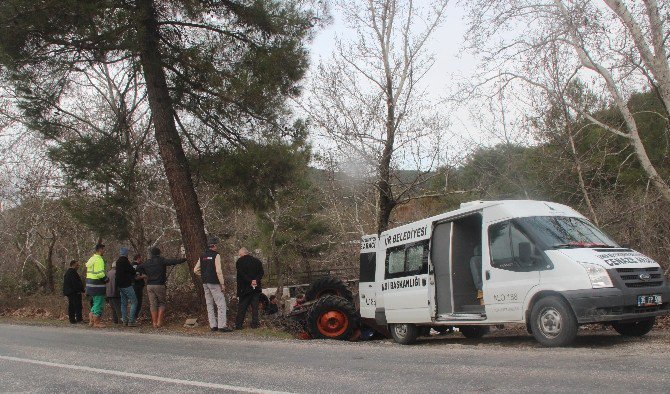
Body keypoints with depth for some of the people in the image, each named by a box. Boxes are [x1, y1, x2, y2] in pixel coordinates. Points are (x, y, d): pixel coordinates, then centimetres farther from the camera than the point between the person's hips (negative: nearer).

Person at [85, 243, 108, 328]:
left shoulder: (91, 259, 16)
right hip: (97, 285, -10)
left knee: (95, 303, 19)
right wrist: (106, 279, -7)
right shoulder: (99, 259, -16)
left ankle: (91, 320, 20)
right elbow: (100, 273, -24)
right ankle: (96, 322, 3)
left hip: (90, 284, 10)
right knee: (99, 304, -2)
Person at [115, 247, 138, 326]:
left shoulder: (118, 261, 13)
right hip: (126, 285, -9)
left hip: (120, 285, 9)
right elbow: (132, 271, -12)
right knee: (134, 302, -5)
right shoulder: (125, 261, -15)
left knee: (123, 303, 13)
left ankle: (124, 320, 13)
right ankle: (131, 321, -11)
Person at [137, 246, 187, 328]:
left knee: (153, 304, 6)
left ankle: (155, 323, 4)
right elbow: (173, 261, -14)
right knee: (161, 303, 7)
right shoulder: (161, 260, -5)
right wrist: (184, 259, -10)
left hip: (149, 285, 4)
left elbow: (138, 268, 20)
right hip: (159, 285, -4)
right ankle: (160, 322, -3)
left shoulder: (147, 262, 10)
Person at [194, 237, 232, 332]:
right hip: (214, 283, -7)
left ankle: (213, 325, 14)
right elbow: (218, 271, -16)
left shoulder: (203, 256, 10)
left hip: (205, 283, 7)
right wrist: (222, 284, -11)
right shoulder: (216, 255, -10)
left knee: (209, 305, 12)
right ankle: (222, 326, -11)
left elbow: (196, 270, 14)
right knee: (221, 304, -5)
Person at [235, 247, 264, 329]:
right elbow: (261, 272, 1)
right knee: (255, 306, 8)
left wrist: (250, 281, -13)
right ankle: (254, 324, 5)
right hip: (256, 288, 3)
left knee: (242, 307, 3)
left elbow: (241, 274, -13)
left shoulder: (239, 262, -3)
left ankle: (238, 325, 2)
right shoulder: (257, 261, 9)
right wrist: (256, 280, -9)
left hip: (245, 288, -3)